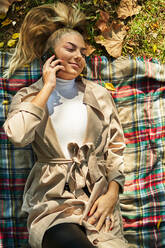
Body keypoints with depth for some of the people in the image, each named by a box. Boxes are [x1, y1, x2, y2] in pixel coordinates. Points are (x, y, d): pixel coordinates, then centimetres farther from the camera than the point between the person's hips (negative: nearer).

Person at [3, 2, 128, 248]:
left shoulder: (99, 94, 12)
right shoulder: (28, 97, 8)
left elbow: (115, 147, 10)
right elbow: (17, 135, -14)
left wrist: (112, 193, -4)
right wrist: (48, 88, -6)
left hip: (98, 196, 2)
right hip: (52, 198, -2)